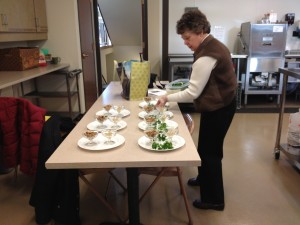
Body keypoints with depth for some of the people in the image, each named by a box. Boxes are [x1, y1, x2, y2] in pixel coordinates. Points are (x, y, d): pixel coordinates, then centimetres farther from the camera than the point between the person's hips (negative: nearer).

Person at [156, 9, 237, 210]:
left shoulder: (206, 56, -25)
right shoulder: (214, 45, 7)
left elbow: (192, 93, -24)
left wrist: (167, 98, -14)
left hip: (217, 109, -10)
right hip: (221, 104, 10)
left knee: (210, 152, 3)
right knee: (206, 147, 23)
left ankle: (214, 199, 19)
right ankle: (204, 179, 44)